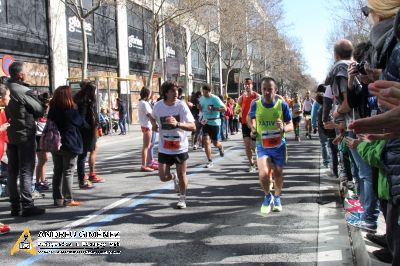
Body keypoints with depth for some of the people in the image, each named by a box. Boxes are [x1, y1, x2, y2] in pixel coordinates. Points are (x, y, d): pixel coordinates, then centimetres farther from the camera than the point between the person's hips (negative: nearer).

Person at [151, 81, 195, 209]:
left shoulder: (181, 105, -15)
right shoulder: (158, 106, -7)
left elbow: (193, 126, -21)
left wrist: (177, 124, -37)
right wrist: (154, 125, -5)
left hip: (180, 146, -2)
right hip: (164, 148, 2)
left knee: (181, 174, 6)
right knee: (163, 177, 2)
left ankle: (182, 198, 30)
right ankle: (173, 177, 38)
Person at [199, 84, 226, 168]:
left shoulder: (215, 98, -12)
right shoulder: (202, 98, 7)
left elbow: (224, 109, -15)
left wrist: (213, 108, -25)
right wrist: (199, 107, 0)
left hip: (215, 122, -4)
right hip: (205, 122, 4)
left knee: (215, 143, 4)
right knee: (206, 140, -10)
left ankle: (220, 147, 43)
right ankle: (210, 161, -5)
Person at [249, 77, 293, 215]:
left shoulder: (282, 105, -10)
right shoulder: (255, 105, -6)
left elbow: (290, 126, -4)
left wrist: (283, 128, -26)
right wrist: (253, 130, -10)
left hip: (279, 145, 0)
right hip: (262, 145, 0)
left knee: (278, 173, 13)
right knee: (263, 174, -17)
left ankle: (277, 197, 43)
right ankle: (268, 196, 14)